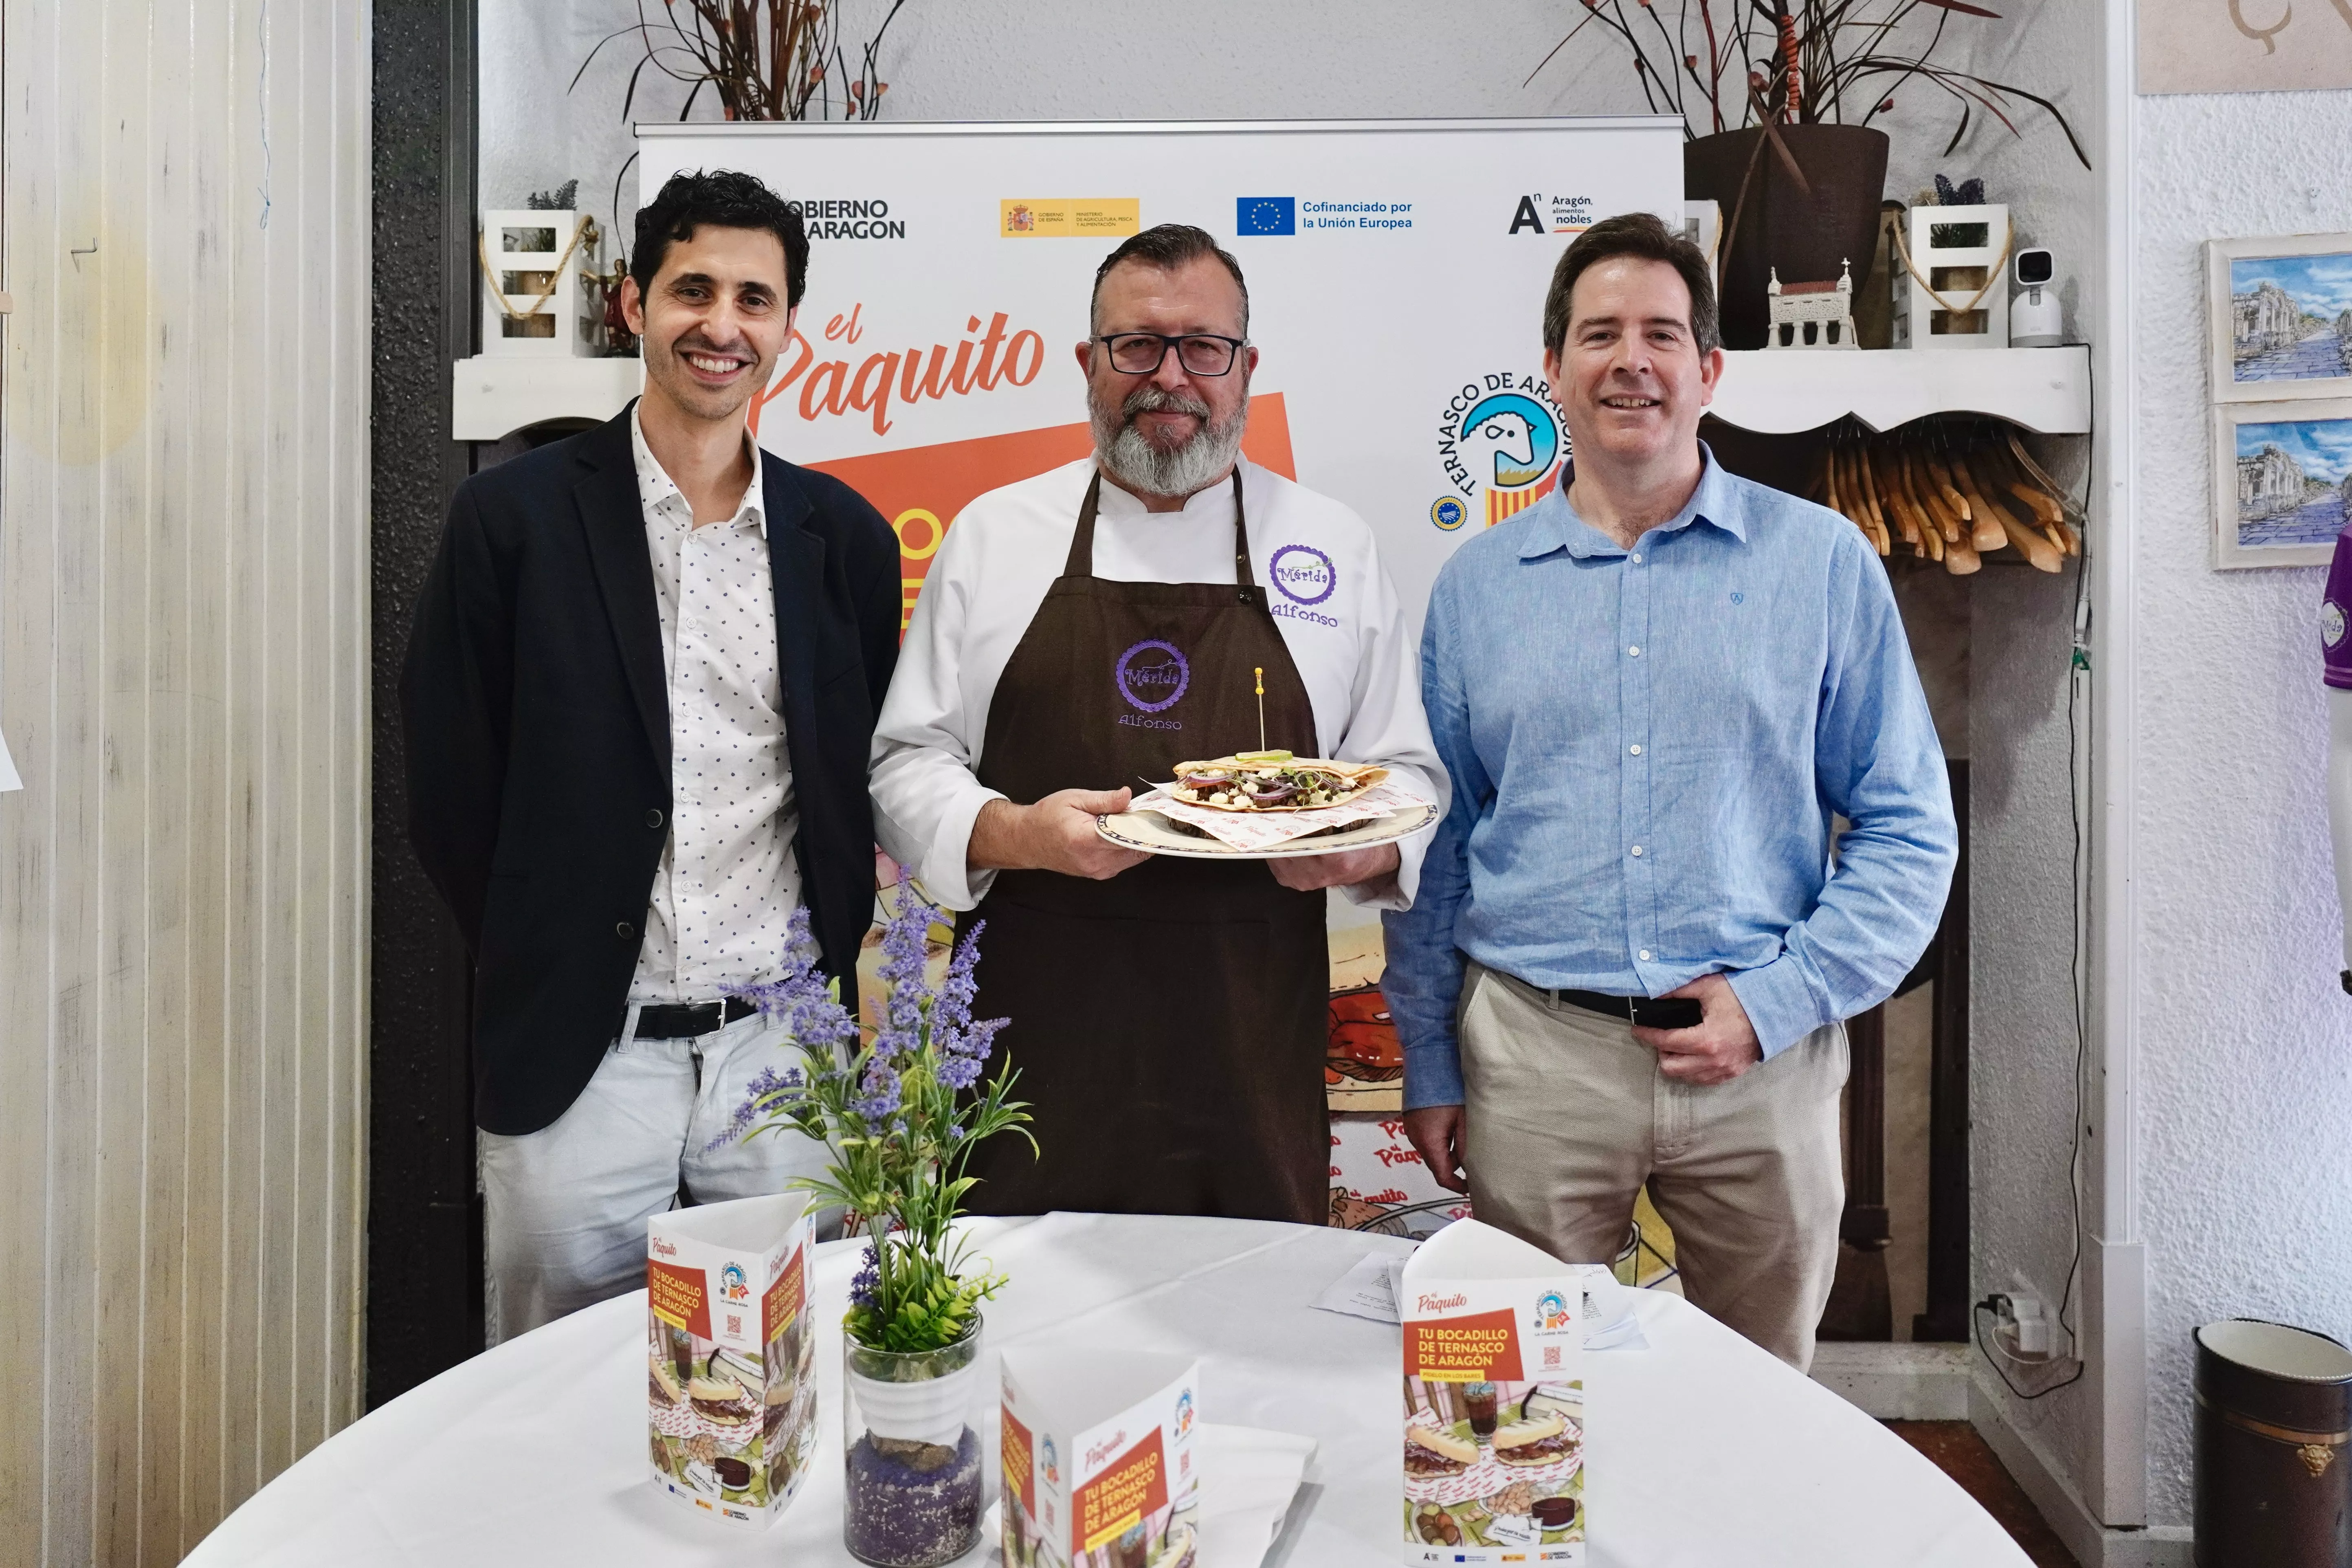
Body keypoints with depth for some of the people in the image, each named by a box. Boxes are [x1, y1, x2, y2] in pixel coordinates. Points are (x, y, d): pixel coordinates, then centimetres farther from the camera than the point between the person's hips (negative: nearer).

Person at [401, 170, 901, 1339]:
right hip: (578, 1056, -1)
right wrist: (542, 971, 2)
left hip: (783, 1048, 2)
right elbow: (451, 792, 0)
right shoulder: (514, 517, -3)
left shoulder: (844, 537, 4)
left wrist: (829, 971, 5)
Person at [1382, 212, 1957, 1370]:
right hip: (1532, 1057, 1)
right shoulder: (1474, 585, 6)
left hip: (1763, 1062, 0)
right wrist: (1428, 1065, 6)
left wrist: (1778, 1001, -9)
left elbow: (1910, 827, 3)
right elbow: (1437, 842, 8)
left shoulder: (1823, 561, 2)